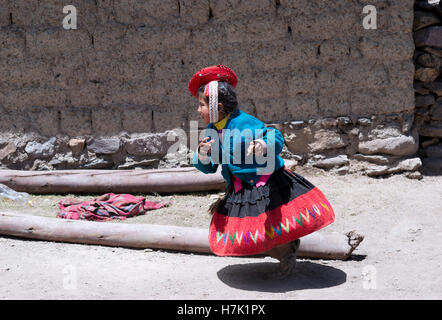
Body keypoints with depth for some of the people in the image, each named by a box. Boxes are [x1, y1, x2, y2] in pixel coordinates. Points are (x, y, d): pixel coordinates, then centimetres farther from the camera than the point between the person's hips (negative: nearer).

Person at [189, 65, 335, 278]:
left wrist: (263, 146, -44)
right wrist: (202, 155, -19)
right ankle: (284, 253, 26)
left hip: (268, 183, -7)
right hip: (240, 190, 7)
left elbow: (277, 139, -22)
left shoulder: (244, 123, -20)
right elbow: (208, 167, 4)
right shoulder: (211, 131, 2)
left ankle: (289, 246, 28)